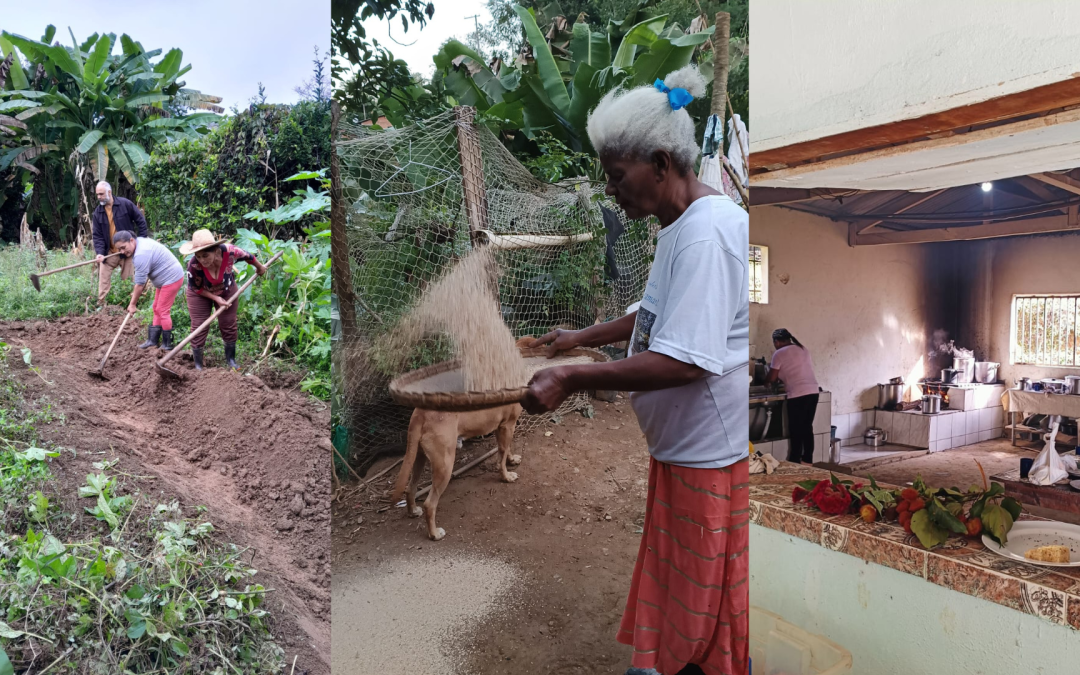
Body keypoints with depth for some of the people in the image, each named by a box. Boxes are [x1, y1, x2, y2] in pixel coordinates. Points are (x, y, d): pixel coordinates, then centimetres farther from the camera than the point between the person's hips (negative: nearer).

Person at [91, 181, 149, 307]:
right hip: (109, 253, 3)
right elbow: (97, 235, 1)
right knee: (103, 278, -1)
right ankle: (101, 305, 6)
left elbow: (141, 221, -2)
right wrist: (100, 252, -15)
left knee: (128, 278, 3)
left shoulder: (125, 204, -8)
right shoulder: (98, 212, 2)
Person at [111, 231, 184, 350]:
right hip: (166, 278, 11)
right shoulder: (140, 242, 5)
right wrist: (138, 292, 5)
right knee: (157, 308, 14)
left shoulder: (141, 255, -26)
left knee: (163, 310, -5)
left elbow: (140, 283, -22)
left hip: (172, 278, -11)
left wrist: (132, 304, -13)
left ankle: (167, 345, 4)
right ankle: (153, 340, 20)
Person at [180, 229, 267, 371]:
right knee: (198, 327, 0)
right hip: (200, 294, -2)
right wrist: (215, 298, -20)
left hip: (226, 290, 2)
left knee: (229, 325, 7)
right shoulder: (194, 266, -37)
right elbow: (195, 288, -17)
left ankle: (231, 359, 24)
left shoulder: (230, 251, -36)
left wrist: (260, 267, 5)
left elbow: (248, 256, -12)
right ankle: (198, 365, 14)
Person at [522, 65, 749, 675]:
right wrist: (586, 336, 21)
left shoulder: (707, 232, -24)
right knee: (677, 574, 25)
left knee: (710, 592, 11)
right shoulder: (681, 225, 9)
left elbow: (684, 361, -31)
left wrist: (571, 379, -29)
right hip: (685, 444, 10)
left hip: (718, 451, -10)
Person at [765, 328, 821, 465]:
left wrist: (766, 382, 21)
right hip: (813, 392, 7)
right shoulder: (802, 349, 18)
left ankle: (795, 463, 8)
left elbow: (772, 378, 0)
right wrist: (783, 379, 32)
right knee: (807, 428, 16)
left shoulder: (779, 353, -4)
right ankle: (808, 461, 23)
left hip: (798, 395, -7)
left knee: (796, 430, 2)